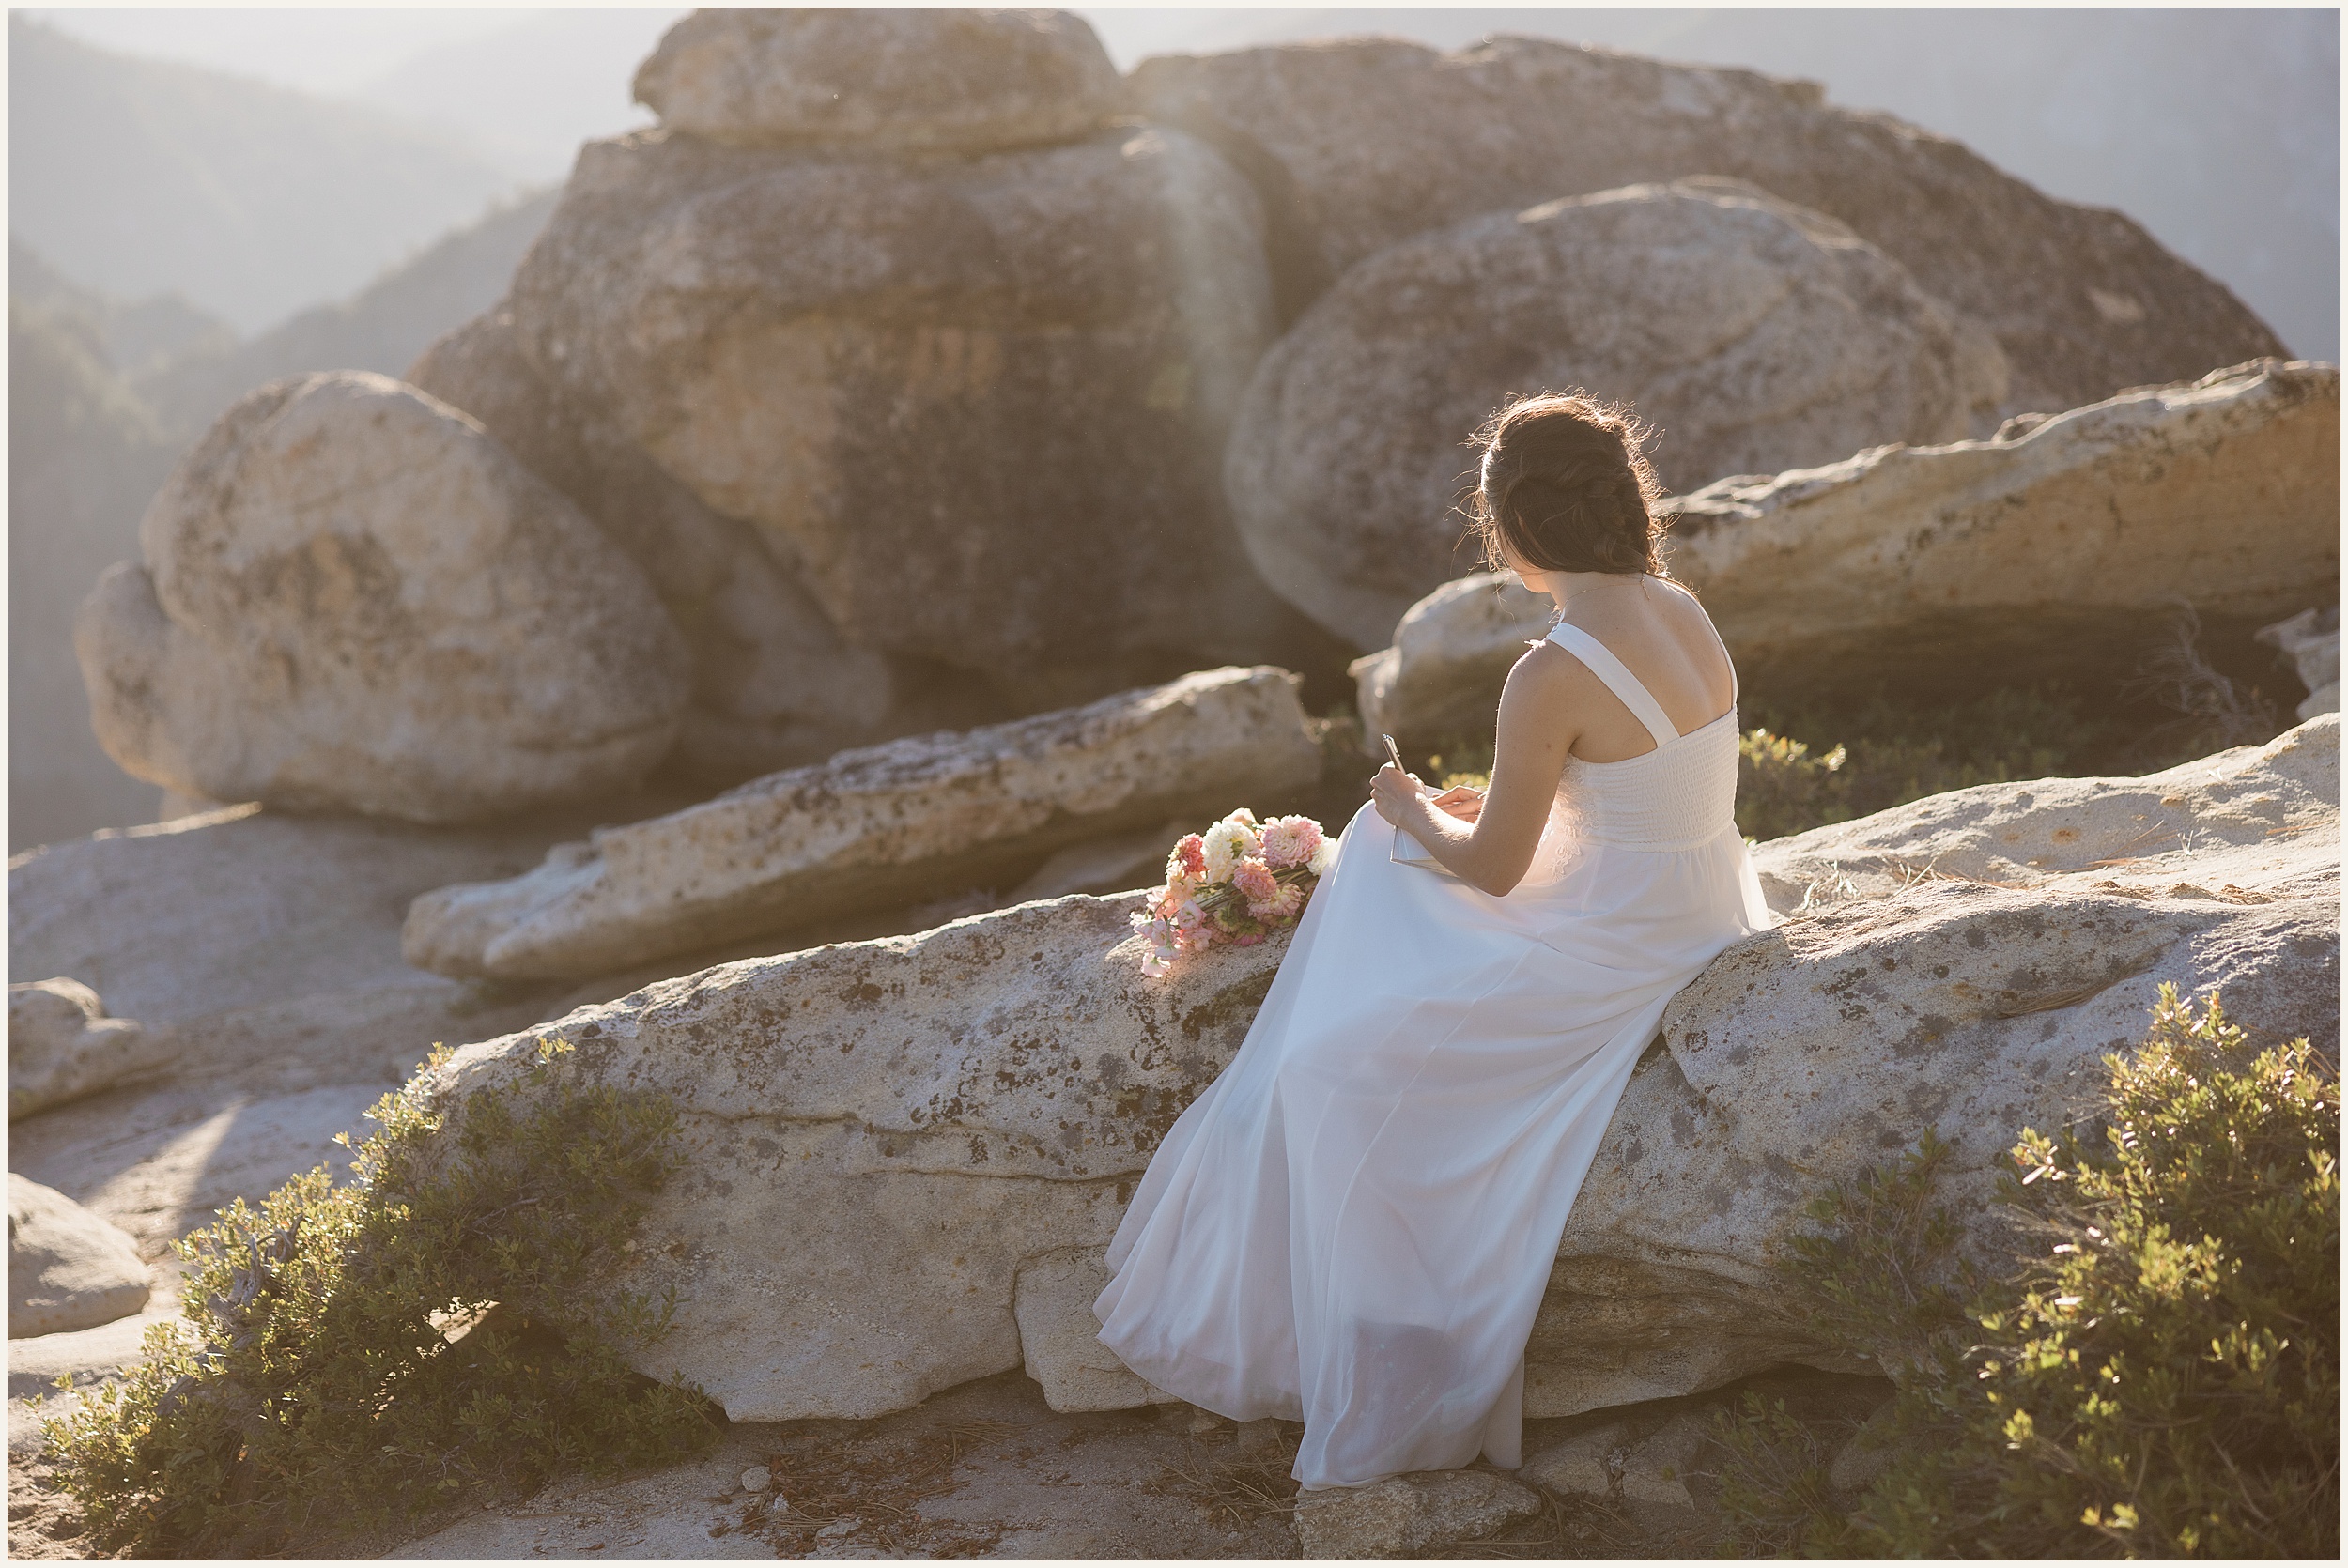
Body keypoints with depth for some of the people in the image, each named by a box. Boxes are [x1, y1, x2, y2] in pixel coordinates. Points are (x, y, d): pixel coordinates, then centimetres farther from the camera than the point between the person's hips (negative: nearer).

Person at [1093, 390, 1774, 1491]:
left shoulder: (1551, 677, -25)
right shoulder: (1684, 614, 1)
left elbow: (1494, 868, -15)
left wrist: (1414, 814, 5)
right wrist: (1491, 804, 17)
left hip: (1614, 956, -9)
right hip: (1698, 912, 9)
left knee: (1338, 1064, 3)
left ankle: (1399, 1350, 17)